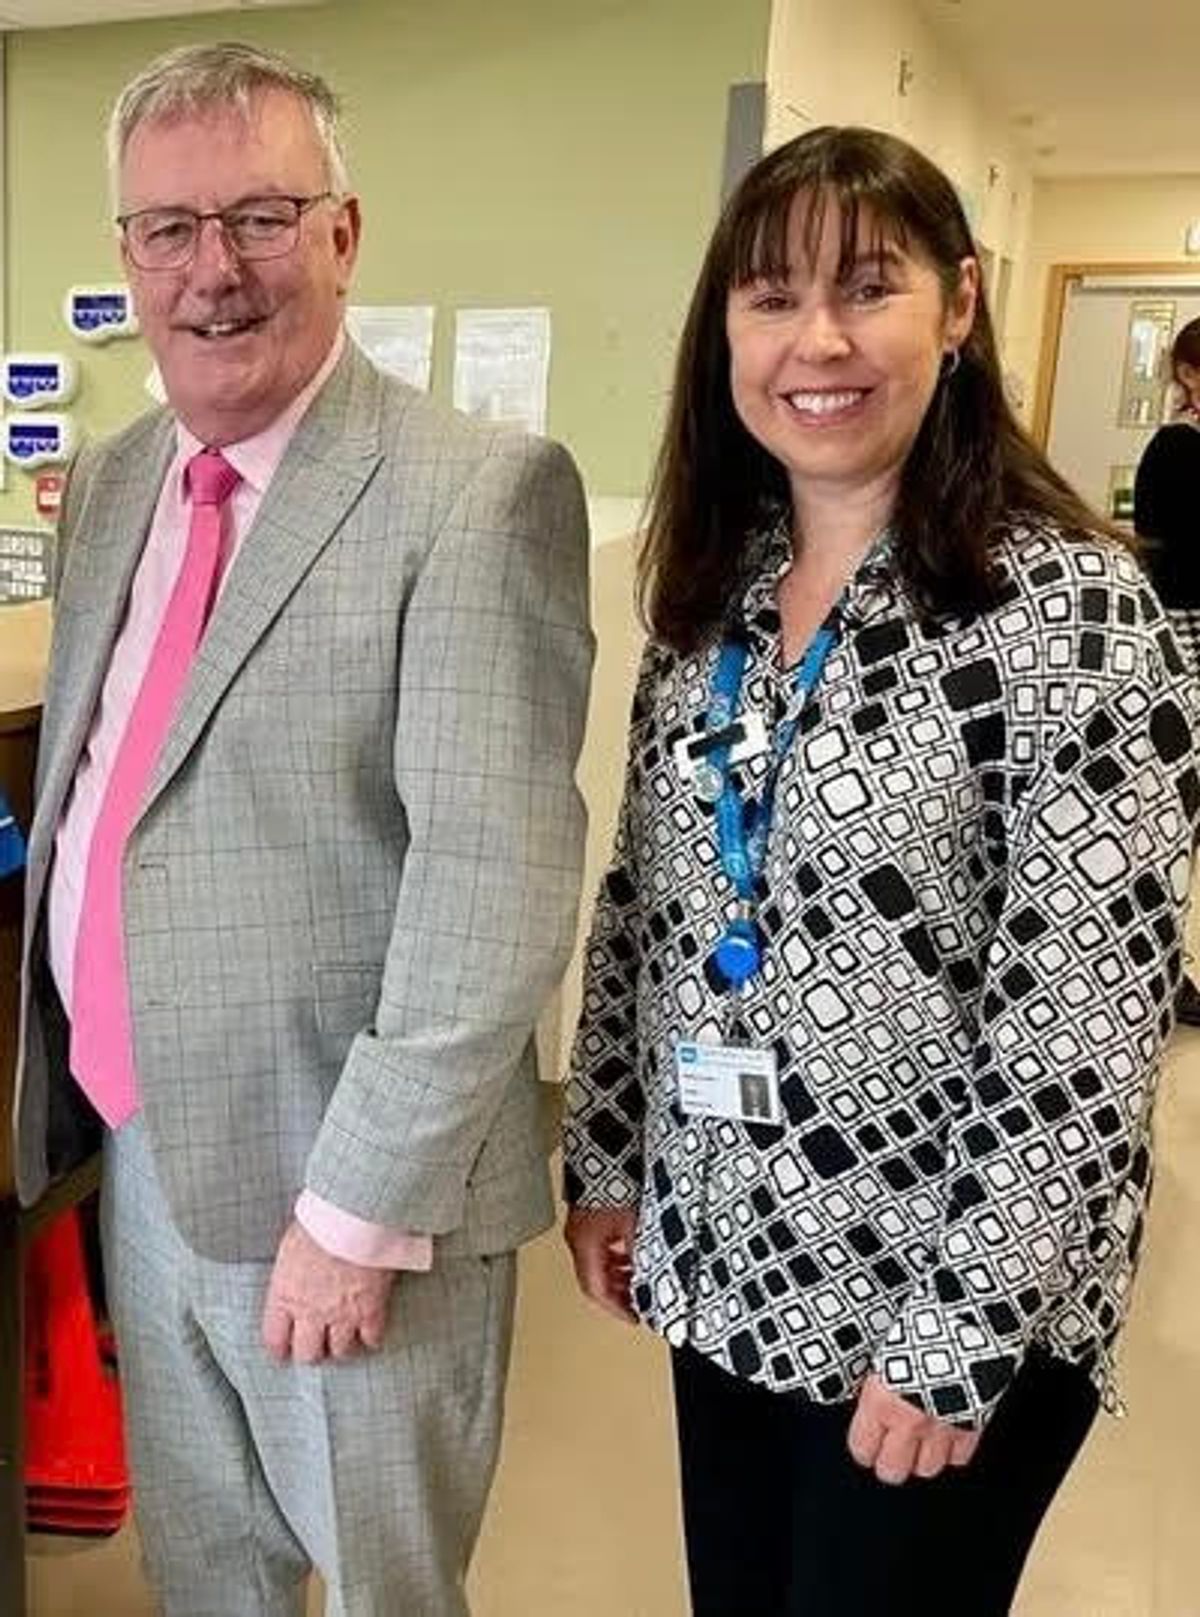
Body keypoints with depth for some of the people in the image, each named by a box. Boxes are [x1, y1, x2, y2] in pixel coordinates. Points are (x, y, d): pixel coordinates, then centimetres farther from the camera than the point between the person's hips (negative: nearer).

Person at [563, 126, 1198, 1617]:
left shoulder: (1070, 606, -17)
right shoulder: (711, 594, 2)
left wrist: (962, 1336, -16)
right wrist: (605, 1159, 8)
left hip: (944, 1303, -5)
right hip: (725, 1268, 6)